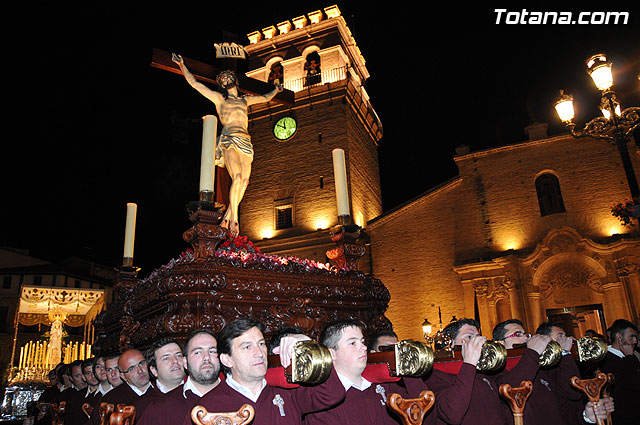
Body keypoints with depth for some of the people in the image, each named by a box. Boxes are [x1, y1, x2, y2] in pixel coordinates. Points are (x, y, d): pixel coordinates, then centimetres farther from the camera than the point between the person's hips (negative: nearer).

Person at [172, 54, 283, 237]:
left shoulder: (245, 99, 26)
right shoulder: (219, 98, 16)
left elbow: (265, 98, 43)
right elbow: (195, 83, 17)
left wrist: (276, 89, 57)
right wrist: (182, 65, 16)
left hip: (244, 143, 4)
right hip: (229, 140, -4)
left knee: (244, 181, -11)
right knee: (237, 177, -24)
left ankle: (227, 218, -2)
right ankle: (234, 220, -18)